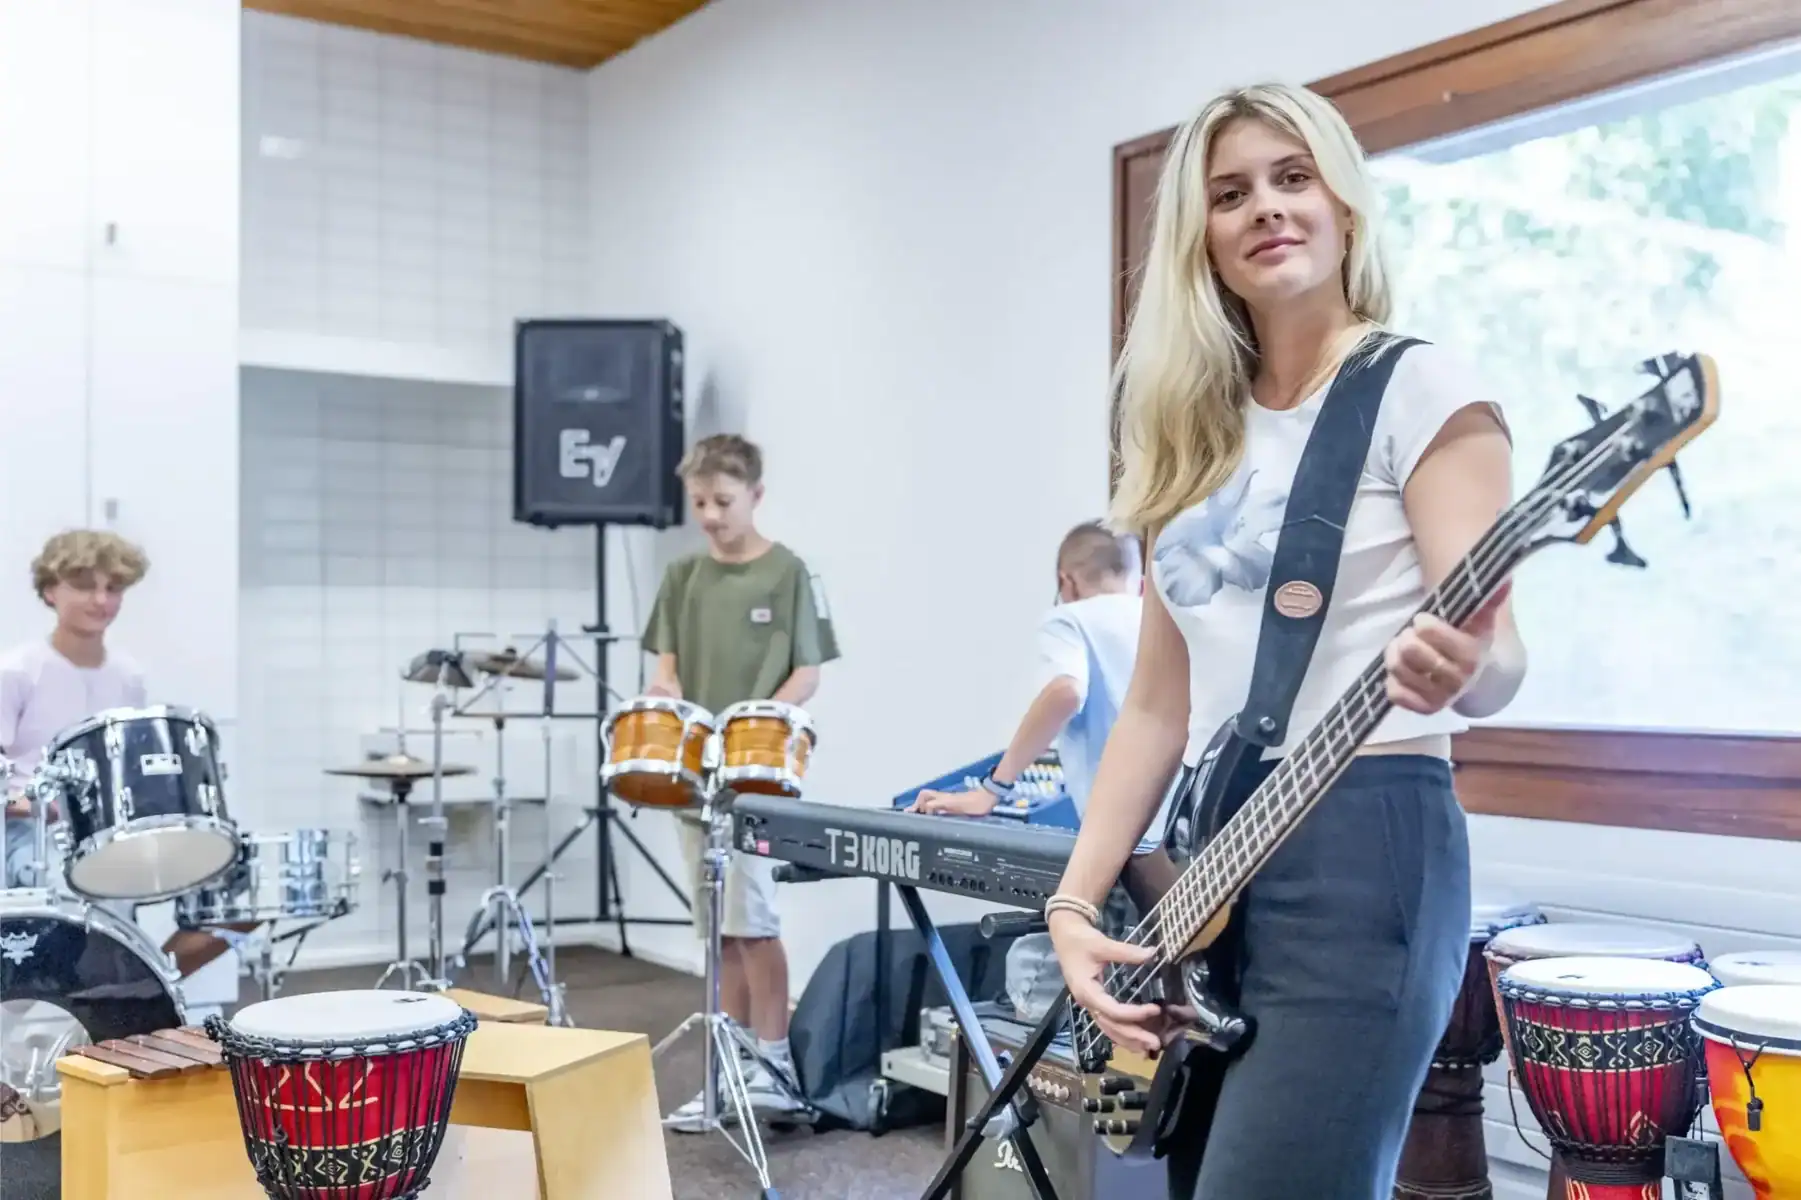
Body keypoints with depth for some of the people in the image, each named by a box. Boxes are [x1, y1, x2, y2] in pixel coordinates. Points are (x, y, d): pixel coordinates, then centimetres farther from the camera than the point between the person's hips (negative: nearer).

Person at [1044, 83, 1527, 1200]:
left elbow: (1494, 652, -12)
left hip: (1365, 845, -7)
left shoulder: (1421, 387, -4)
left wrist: (1458, 670, -36)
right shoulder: (1199, 428, 14)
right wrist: (1076, 902, 6)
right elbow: (1161, 700, 13)